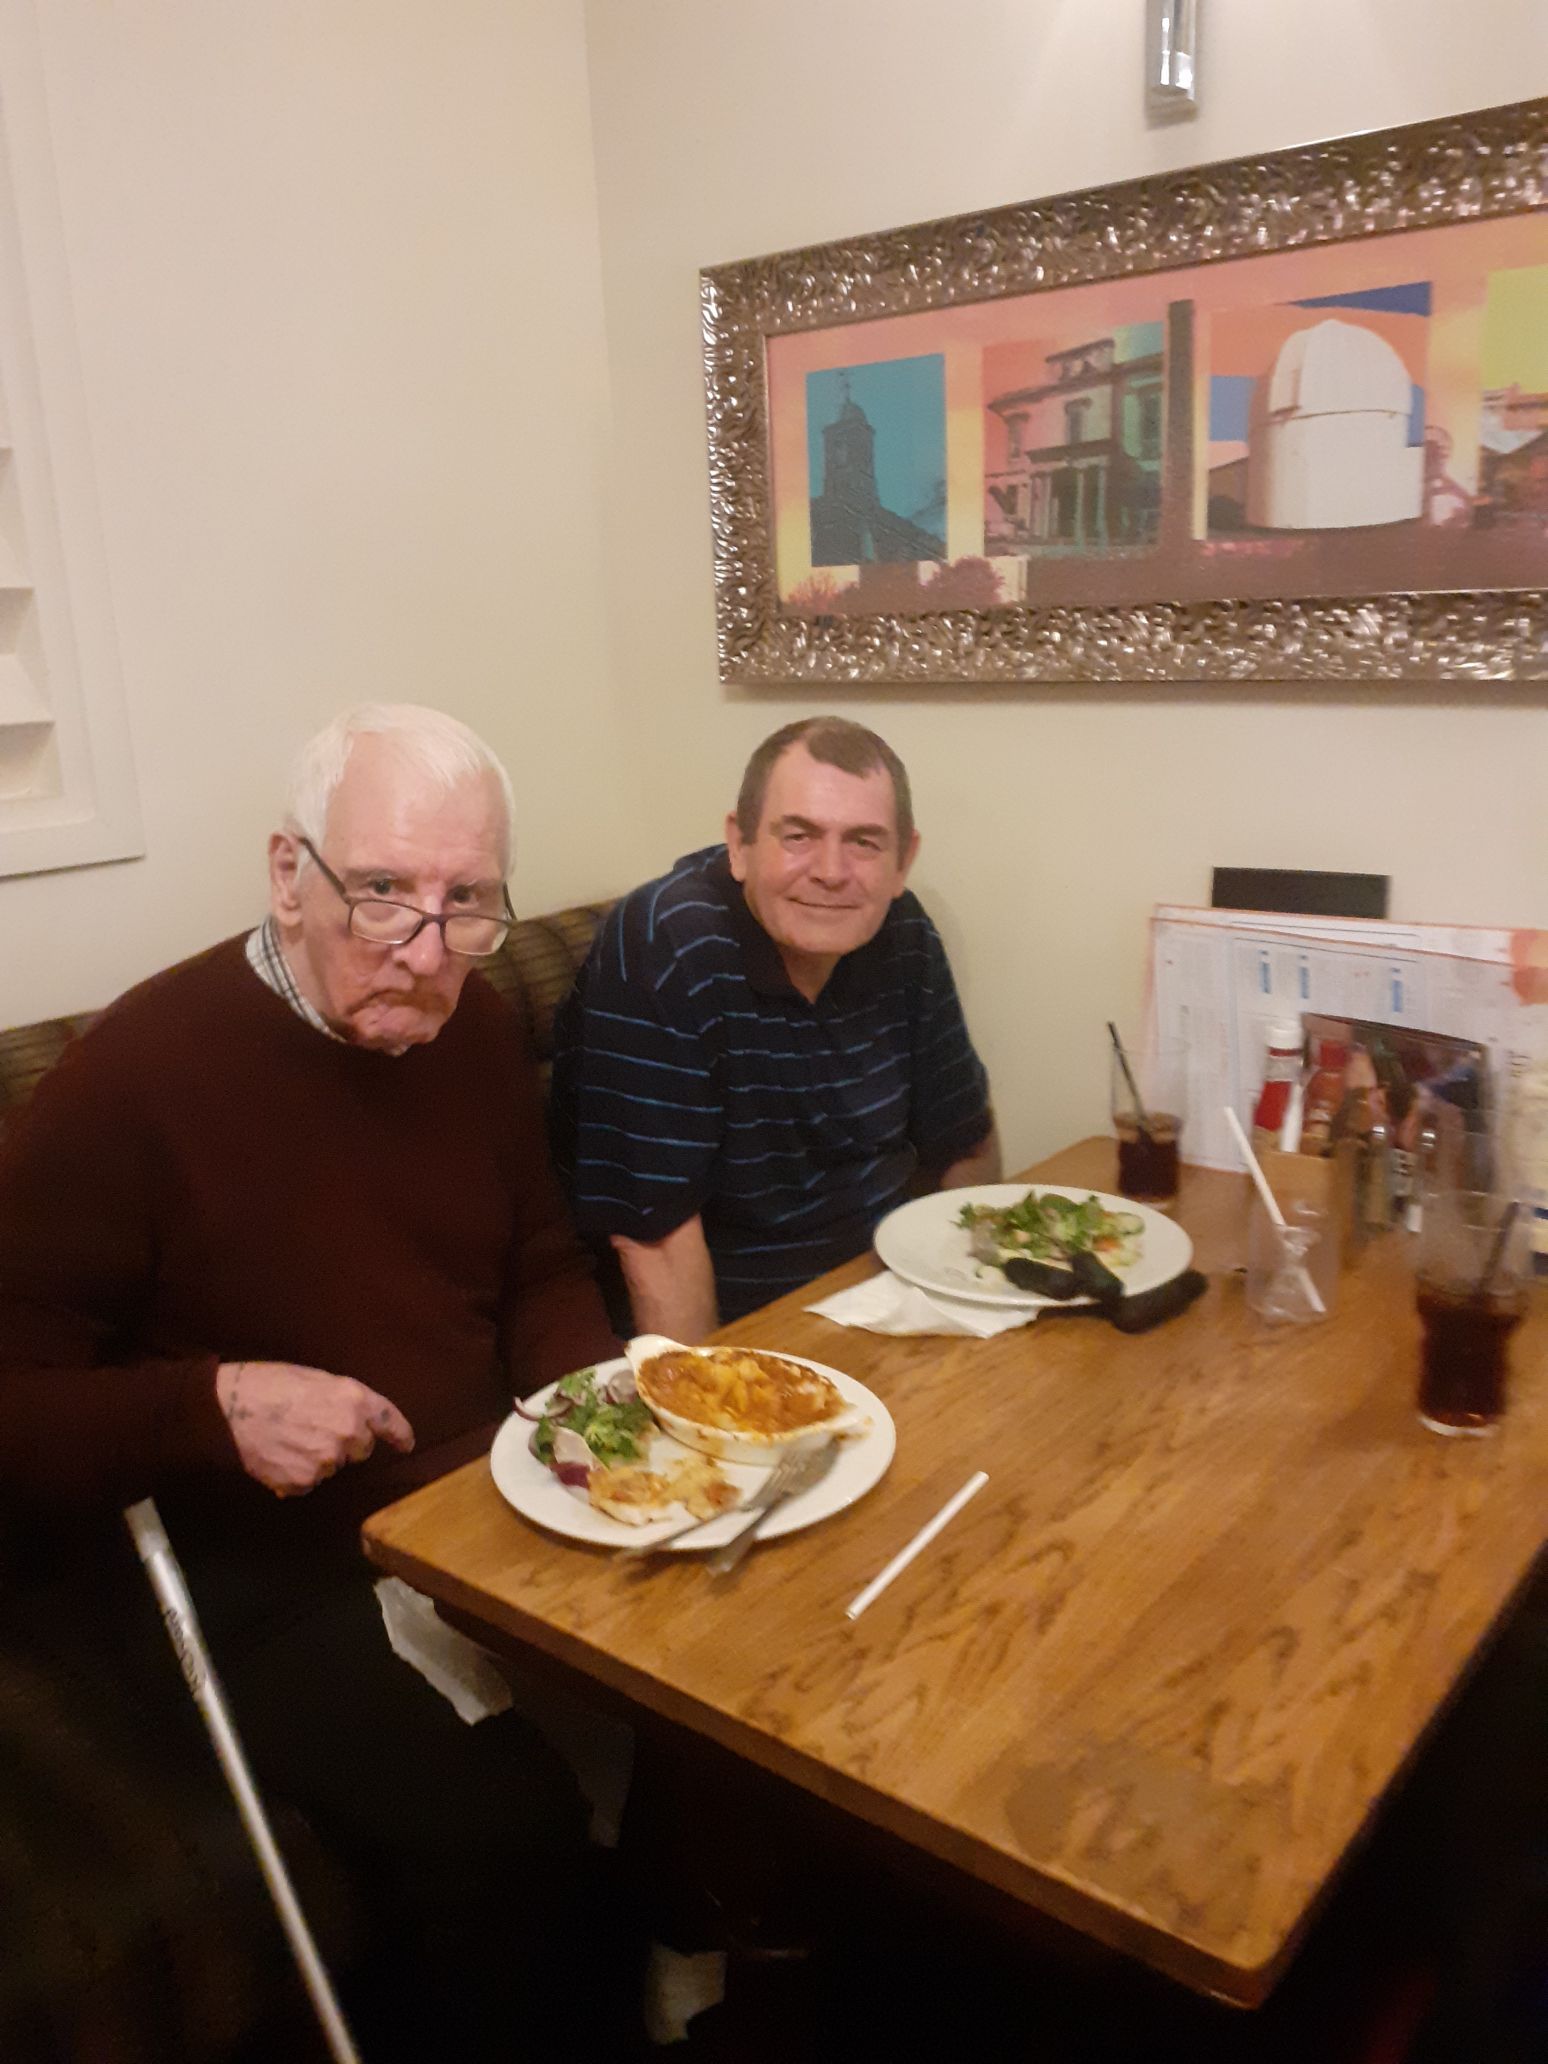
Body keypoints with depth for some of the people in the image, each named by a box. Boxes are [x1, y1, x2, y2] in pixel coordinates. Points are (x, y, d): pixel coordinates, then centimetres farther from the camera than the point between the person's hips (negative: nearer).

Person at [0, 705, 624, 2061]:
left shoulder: (478, 1030, 1)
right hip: (251, 1580, -5)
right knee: (497, 1832, -24)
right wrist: (212, 1406, -27)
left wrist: (585, 1393, -6)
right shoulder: (135, 1076, -17)